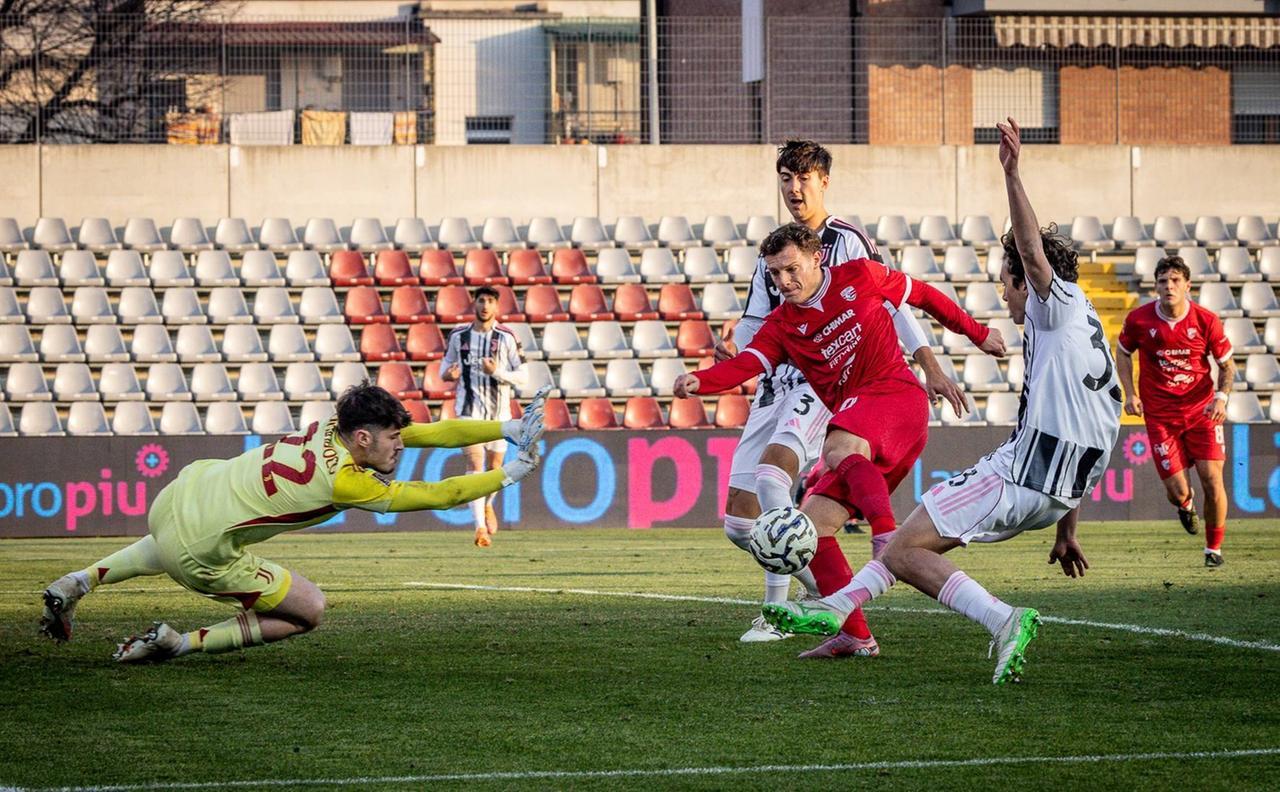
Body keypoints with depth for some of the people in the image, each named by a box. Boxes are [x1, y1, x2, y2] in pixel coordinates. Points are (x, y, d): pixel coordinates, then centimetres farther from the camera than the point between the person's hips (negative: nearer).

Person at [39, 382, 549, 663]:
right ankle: (178, 643, 4)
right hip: (204, 552, -8)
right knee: (308, 611, 6)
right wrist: (510, 474, -5)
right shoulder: (344, 482, -22)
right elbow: (436, 495, -15)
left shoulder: (336, 427, -1)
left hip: (188, 485, 8)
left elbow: (434, 432, 3)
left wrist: (507, 429, 0)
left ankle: (79, 582, 31)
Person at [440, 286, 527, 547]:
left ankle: (488, 506, 43)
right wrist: (447, 373, -7)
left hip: (499, 410, 1)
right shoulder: (458, 335, 1)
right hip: (469, 409, -1)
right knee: (475, 464, -14)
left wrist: (497, 372, -22)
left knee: (494, 467, 10)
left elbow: (521, 377, -5)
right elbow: (447, 361, 17)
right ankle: (480, 527, -18)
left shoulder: (506, 337, -4)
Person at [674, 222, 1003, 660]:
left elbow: (922, 294, 17)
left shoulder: (860, 277, 3)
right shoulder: (782, 326, 10)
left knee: (838, 451, -37)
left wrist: (976, 333, 26)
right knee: (814, 523, -4)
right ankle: (854, 636, -4)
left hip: (897, 396, -7)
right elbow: (746, 363, -7)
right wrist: (700, 381, -28)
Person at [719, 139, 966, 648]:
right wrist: (732, 350, 0)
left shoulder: (848, 243, 0)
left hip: (827, 382, -7)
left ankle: (778, 609, -29)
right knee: (739, 520, 0)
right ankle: (818, 588, 21)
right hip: (777, 386, 7)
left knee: (772, 470, -33)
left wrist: (931, 369, -15)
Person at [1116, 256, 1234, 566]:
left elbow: (1227, 364, 3)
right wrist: (1131, 394, -1)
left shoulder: (1206, 320, -9)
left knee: (1212, 480, -10)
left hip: (1202, 411, 0)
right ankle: (1185, 504, 36)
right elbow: (1123, 353, 11)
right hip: (1160, 415, 0)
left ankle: (1213, 548, 12)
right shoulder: (1139, 319, -8)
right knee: (1177, 492, -5)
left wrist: (1221, 397, -14)